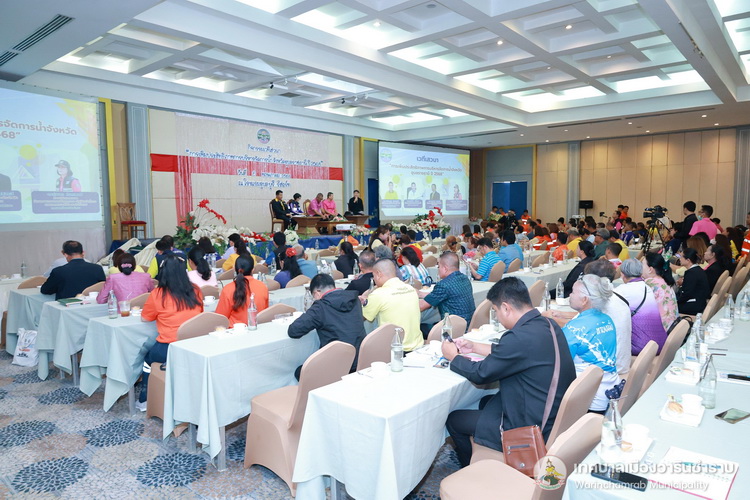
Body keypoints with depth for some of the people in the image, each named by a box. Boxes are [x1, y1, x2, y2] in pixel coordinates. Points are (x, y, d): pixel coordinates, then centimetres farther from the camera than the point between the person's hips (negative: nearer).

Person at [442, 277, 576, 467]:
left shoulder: (521, 337, -30)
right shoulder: (547, 324, -2)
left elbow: (480, 373, -16)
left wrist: (453, 356, 1)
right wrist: (474, 347, 16)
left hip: (530, 429, -9)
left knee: (454, 420, 6)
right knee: (486, 401, 29)